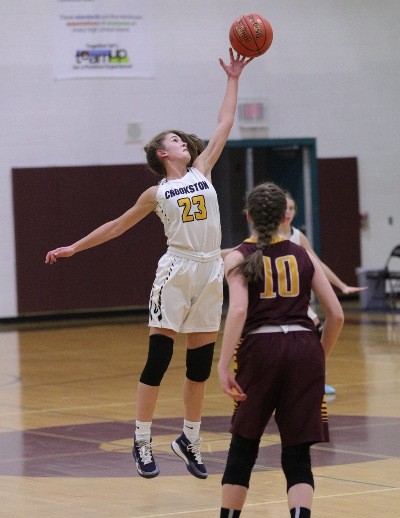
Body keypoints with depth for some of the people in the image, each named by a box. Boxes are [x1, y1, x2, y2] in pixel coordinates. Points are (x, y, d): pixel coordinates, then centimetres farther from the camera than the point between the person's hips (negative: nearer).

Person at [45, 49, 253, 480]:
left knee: (201, 362, 8)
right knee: (158, 358, -5)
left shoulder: (202, 170, 11)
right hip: (177, 271, -4)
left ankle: (189, 440, 19)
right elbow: (117, 226, 14)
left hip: (210, 272, 4)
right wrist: (74, 248, 14)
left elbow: (224, 125, 13)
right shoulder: (156, 194, 4)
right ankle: (142, 442, 0)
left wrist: (232, 80, 13)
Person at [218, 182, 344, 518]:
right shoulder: (303, 256, 14)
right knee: (297, 454, 3)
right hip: (305, 347, 1)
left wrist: (224, 365, -13)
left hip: (261, 348, -1)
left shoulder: (239, 258, 7)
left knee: (244, 446, 16)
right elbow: (336, 314, 10)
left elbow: (238, 310, -10)